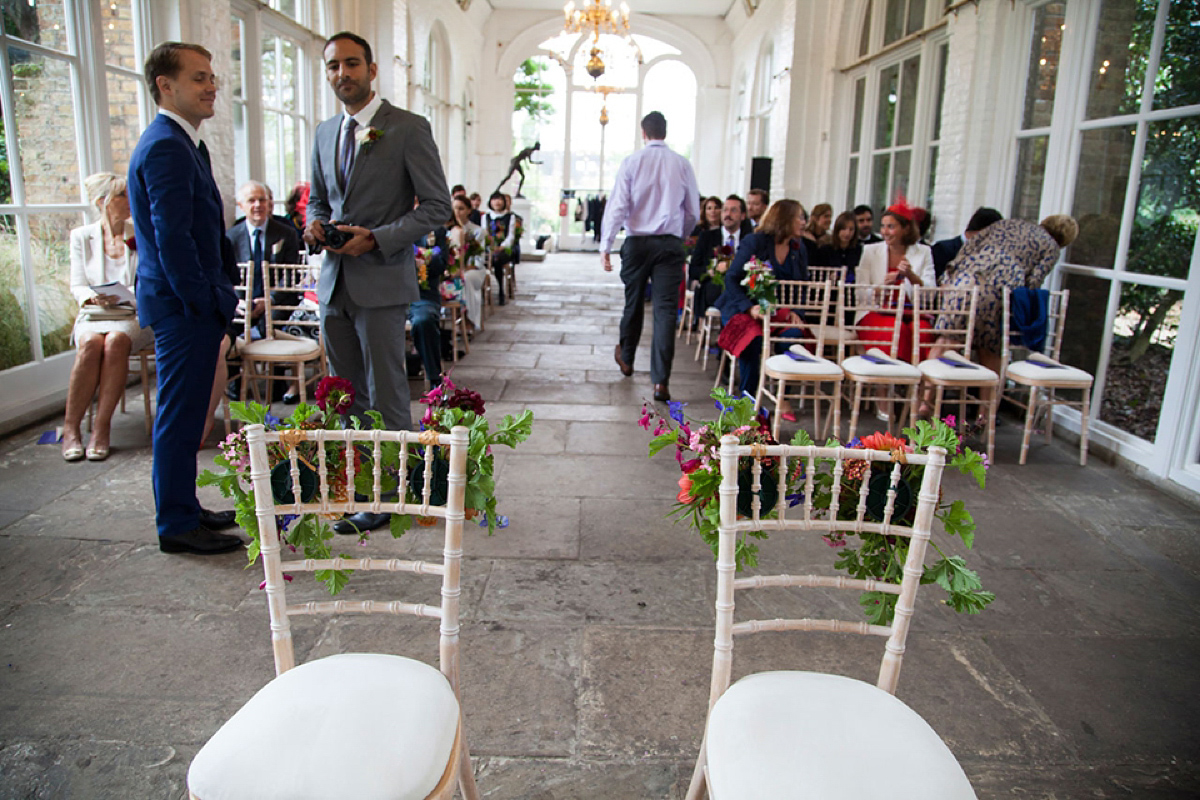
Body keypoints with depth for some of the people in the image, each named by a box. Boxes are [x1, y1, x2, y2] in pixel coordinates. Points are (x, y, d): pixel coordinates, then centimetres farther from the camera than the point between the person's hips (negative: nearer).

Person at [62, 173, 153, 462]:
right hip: (93, 315, 1)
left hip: (135, 316, -1)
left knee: (116, 341, -35)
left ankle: (102, 428, -31)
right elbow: (78, 287, 7)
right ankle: (71, 428, -25)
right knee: (91, 343, -34)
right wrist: (96, 297, -16)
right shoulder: (82, 236, 12)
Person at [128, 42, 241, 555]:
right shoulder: (166, 147, -16)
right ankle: (177, 525, 9)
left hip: (188, 305, 10)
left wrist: (217, 297, 16)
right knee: (180, 415, -2)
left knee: (184, 413, 16)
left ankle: (183, 508, 29)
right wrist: (206, 302, -16)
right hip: (183, 306, -10)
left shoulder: (181, 142, 18)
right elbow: (172, 239, -22)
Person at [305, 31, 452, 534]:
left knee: (386, 396, 0)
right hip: (334, 281, 7)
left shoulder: (408, 129, -5)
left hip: (381, 279, -6)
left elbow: (437, 205, -8)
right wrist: (315, 224, 1)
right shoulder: (325, 134, 15)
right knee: (346, 395, 12)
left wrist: (376, 239, -17)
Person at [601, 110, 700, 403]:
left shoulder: (631, 163, -2)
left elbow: (617, 206, -8)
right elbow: (693, 212, 9)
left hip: (637, 242, 0)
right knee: (665, 310, -3)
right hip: (670, 244, 0)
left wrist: (606, 246, -7)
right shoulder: (682, 164, 3)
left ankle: (626, 358, 39)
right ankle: (660, 380, -10)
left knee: (634, 303, 17)